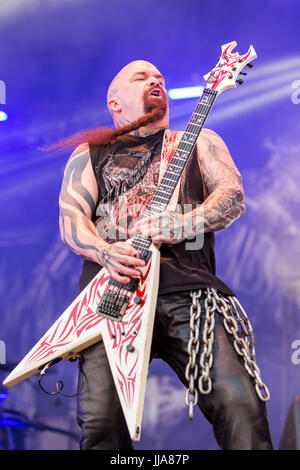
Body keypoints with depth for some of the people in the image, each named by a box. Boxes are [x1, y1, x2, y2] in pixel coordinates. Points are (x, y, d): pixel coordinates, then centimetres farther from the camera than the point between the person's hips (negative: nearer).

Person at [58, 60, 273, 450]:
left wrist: (185, 223, -11)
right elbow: (70, 217, 12)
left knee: (241, 403, -21)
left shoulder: (199, 141, 26)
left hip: (188, 289, 0)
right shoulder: (89, 153, 26)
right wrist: (105, 253, -11)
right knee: (100, 419, -19)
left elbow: (234, 197, 10)